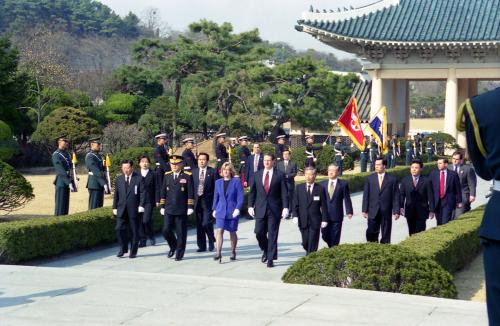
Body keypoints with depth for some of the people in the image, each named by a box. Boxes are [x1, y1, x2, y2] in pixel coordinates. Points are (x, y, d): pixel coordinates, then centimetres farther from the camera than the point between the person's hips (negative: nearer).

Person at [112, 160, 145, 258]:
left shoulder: (138, 179, -1)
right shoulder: (118, 179, 11)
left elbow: (142, 193, -5)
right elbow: (116, 194, 14)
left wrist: (141, 205, -15)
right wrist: (115, 207, 10)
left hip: (134, 209, -3)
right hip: (121, 209, 3)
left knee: (134, 231, 3)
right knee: (120, 228, -4)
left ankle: (133, 251, 14)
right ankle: (123, 249, 11)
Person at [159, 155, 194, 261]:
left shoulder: (187, 176, -2)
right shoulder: (167, 176, 10)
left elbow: (191, 193, -4)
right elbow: (163, 192, 12)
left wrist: (190, 207, -9)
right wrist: (162, 206, 8)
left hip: (181, 210, -3)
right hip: (168, 210, 3)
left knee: (181, 233, 2)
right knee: (166, 230, -2)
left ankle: (179, 253, 13)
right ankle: (173, 246, 23)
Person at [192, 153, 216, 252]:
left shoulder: (212, 172, -1)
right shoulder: (194, 172, 10)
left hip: (208, 202, -4)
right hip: (197, 201, 4)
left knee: (206, 223, -12)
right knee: (199, 225, 7)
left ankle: (211, 240, 13)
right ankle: (202, 246, 15)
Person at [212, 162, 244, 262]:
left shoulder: (236, 182, -4)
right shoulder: (218, 182, 8)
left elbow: (240, 197, -7)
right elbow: (216, 197, 15)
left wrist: (237, 209, -16)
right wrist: (214, 209, 11)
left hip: (232, 212, -2)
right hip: (221, 211, 2)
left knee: (232, 232, 8)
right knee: (219, 231, -11)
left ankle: (233, 252, 22)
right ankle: (218, 253, -16)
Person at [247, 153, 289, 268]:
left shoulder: (279, 175, 1)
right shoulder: (257, 175, 9)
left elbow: (284, 193, -2)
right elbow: (252, 192, 11)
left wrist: (285, 208, -10)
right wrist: (250, 206, 2)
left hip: (274, 209, -2)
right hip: (260, 209, 2)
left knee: (272, 235, -1)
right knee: (259, 232, -1)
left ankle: (270, 259, 5)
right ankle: (265, 250, 26)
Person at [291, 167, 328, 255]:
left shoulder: (320, 189, 0)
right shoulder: (299, 188, 6)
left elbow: (324, 206, 1)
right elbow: (295, 204, 5)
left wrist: (324, 219, -4)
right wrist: (295, 215, -7)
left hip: (315, 221, -2)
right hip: (303, 221, 2)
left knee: (312, 244, -4)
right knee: (305, 243, 4)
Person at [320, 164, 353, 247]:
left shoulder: (343, 184, 2)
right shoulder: (322, 184, 9)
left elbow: (347, 199, -1)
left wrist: (349, 212, -9)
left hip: (337, 216, -3)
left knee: (335, 238, 0)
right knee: (325, 236, 4)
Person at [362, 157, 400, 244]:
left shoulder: (392, 179, 3)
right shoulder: (369, 179, 7)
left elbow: (396, 196, 1)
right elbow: (366, 195, 6)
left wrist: (396, 211, -5)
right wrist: (364, 210, 1)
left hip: (386, 211, -1)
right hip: (373, 212, 1)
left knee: (385, 236, 5)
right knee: (371, 233, -7)